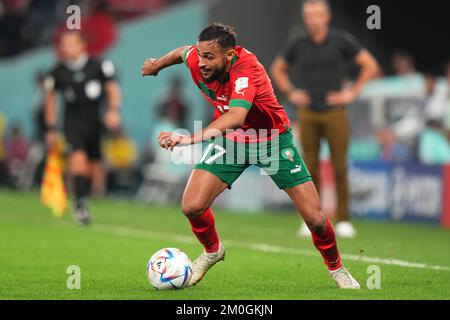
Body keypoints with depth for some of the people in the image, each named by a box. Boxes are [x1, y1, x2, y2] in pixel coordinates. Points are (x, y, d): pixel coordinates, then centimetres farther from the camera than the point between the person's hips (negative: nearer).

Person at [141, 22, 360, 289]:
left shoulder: (246, 70, -39)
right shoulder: (196, 59, -21)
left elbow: (236, 117, -56)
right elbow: (183, 51, 6)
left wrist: (189, 139, -67)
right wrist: (158, 65, 25)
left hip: (272, 140, -4)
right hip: (230, 140, 4)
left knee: (314, 217, -8)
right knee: (192, 207, -12)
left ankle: (336, 267, 23)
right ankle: (212, 251, 21)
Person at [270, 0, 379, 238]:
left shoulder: (342, 41, -2)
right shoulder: (298, 44, 4)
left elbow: (370, 66, 3)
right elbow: (277, 68, 21)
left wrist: (353, 92, -2)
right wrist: (290, 93, 8)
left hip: (334, 112, -2)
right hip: (307, 114, 2)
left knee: (339, 167, -4)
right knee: (310, 167, 0)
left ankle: (343, 220, 2)